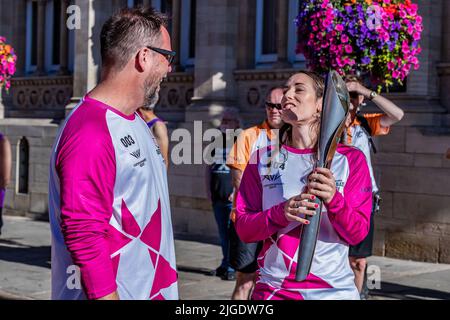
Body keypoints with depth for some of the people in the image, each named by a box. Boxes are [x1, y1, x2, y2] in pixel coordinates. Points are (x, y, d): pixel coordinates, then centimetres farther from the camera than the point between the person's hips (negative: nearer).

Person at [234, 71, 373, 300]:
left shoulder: (351, 159, -1)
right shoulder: (262, 159, 3)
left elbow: (357, 234, -6)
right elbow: (243, 228, -2)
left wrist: (334, 199, -24)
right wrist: (281, 213, -20)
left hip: (334, 289, -1)